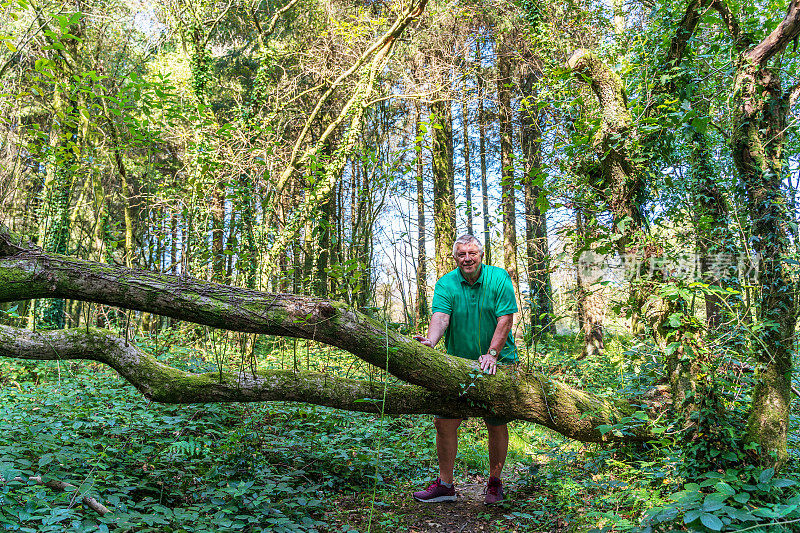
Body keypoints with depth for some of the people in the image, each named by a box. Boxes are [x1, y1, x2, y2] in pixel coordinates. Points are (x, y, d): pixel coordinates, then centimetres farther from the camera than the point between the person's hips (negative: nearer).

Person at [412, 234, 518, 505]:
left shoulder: (499, 278, -6)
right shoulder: (445, 284, -2)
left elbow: (505, 319, -11)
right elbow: (440, 316, -17)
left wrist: (491, 354, -20)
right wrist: (430, 341, -37)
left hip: (497, 363, -2)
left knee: (496, 424, 4)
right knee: (444, 422, 0)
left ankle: (495, 482, 23)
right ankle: (445, 485, 14)